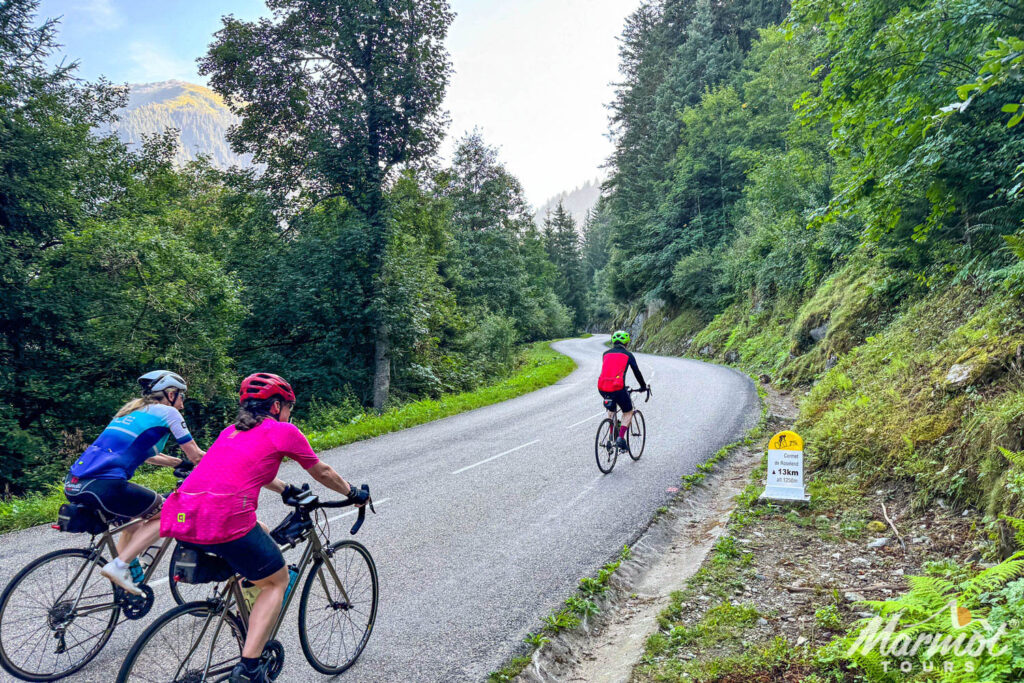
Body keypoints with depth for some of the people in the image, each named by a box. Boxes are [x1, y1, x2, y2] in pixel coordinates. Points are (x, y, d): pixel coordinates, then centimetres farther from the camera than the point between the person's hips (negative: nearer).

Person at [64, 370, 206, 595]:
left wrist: (181, 463, 46)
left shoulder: (132, 410, 28)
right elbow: (195, 455, 10)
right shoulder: (167, 412, 6)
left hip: (72, 484, 9)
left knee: (134, 518, 29)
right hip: (103, 486, -9)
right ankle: (119, 565, -5)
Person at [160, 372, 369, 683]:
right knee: (277, 581, 16)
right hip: (224, 520, -7)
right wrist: (353, 493, 36)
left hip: (179, 518, 8)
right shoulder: (283, 431, 7)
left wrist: (286, 489, 58)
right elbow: (323, 473, 19)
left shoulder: (231, 431, 26)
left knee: (260, 533, 33)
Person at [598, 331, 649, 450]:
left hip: (602, 388, 4)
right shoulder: (627, 355, 10)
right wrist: (643, 386, 29)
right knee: (628, 412, 18)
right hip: (617, 388, -4)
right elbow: (636, 372, 15)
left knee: (611, 410, 32)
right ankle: (621, 438, 0)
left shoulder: (606, 354, 19)